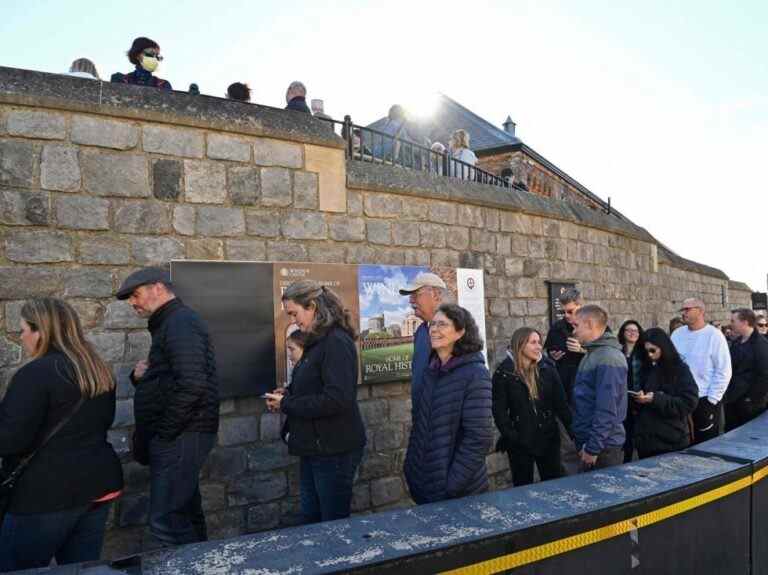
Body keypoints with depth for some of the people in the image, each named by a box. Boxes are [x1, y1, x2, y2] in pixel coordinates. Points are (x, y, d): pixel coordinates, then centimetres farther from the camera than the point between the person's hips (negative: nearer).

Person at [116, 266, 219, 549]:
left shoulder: (180, 322, -14)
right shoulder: (172, 322, 18)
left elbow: (191, 386, -26)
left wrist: (163, 433, -18)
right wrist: (141, 375, 4)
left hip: (179, 438, -10)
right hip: (180, 435, 10)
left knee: (165, 528, -7)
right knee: (186, 517, 17)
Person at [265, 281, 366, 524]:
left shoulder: (337, 342, -19)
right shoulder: (317, 341, 9)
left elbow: (337, 400, -26)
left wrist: (286, 404, -17)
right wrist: (288, 394, 2)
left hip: (334, 451, -9)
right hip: (314, 448, 9)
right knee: (311, 519, 19)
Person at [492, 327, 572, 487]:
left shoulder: (548, 368, 0)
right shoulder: (504, 373, -9)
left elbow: (561, 403, 1)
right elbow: (499, 410, -9)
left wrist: (574, 430, -5)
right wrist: (511, 436, -18)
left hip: (548, 438, 3)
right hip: (520, 442, -2)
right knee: (523, 487, 12)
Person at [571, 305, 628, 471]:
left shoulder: (608, 359, -20)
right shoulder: (592, 354, 11)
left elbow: (607, 410, -24)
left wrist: (593, 448, -21)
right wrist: (584, 443, 16)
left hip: (603, 447, -9)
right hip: (588, 440, 9)